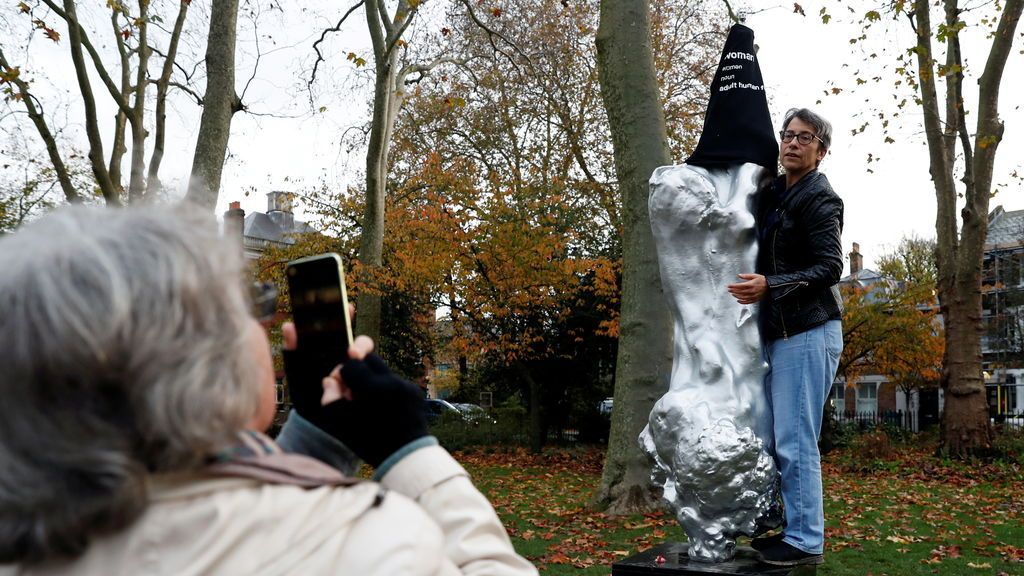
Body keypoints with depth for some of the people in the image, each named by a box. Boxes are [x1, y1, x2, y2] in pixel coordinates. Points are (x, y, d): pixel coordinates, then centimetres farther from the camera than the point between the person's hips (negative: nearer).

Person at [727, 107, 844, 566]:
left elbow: (830, 267, -16)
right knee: (781, 441, 12)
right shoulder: (774, 194, 15)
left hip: (808, 333, -9)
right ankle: (790, 528, 22)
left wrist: (770, 286, -25)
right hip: (777, 333, 9)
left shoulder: (819, 198, -9)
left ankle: (805, 541, 1)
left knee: (796, 442, -7)